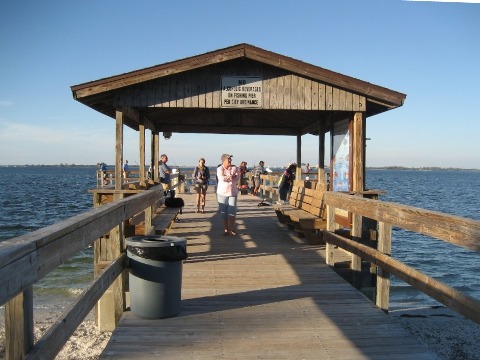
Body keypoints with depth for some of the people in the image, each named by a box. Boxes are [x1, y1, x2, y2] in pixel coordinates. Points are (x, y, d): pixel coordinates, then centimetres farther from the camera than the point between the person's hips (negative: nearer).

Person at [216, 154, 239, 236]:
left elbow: (236, 178, -7)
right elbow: (221, 178, -20)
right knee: (224, 212, 3)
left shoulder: (234, 168, 4)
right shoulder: (219, 169, -3)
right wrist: (231, 176, -9)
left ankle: (231, 229, 5)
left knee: (232, 211, -4)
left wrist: (227, 178, -14)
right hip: (222, 192, -1)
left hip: (233, 192, 1)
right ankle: (226, 229, 14)